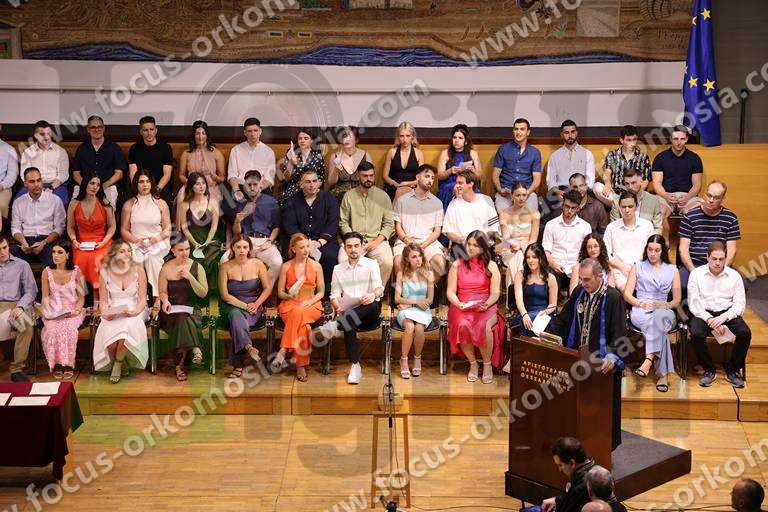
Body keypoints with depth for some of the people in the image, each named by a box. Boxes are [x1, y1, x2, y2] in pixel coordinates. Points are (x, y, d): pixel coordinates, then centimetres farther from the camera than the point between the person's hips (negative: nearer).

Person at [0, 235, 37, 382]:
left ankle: (17, 369, -26)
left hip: (14, 305, 0)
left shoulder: (21, 265, 15)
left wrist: (20, 307, -10)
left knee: (28, 324, -34)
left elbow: (31, 291, 9)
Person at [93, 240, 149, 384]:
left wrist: (136, 311, -18)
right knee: (109, 333, -31)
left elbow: (142, 298, 1)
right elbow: (103, 299, 8)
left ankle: (118, 365, -9)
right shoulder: (105, 272, 6)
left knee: (126, 328, -36)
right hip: (113, 313, 1)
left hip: (134, 312, -1)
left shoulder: (138, 270, 3)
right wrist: (105, 312, -12)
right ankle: (123, 365, -1)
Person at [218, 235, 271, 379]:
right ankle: (248, 346, -53)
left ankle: (237, 365, -36)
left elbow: (267, 288, 5)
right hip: (232, 306, 1)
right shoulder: (226, 267, 2)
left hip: (254, 306, 0)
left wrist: (256, 304, -11)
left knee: (236, 322, -32)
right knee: (235, 314, -37)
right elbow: (224, 295, -3)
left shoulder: (258, 265, 4)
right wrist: (244, 305, -14)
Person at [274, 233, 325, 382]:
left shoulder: (316, 266, 11)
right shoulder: (286, 267, 10)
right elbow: (280, 292, 11)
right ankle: (301, 366, -38)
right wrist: (289, 295, -12)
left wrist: (309, 302, -9)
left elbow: (321, 292, 11)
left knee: (299, 313, -39)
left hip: (311, 305, 0)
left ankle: (283, 352, -42)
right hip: (290, 304, 0)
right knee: (303, 326, -37)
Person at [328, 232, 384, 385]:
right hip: (348, 312, 1)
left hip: (368, 314, -1)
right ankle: (354, 366, -32)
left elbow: (379, 287, -5)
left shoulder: (371, 264, 10)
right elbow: (334, 294, 11)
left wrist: (373, 294, -31)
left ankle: (335, 324, -44)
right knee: (349, 328, -35)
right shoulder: (338, 269, 17)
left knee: (373, 304, -38)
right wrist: (337, 307, -14)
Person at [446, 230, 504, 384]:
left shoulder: (491, 266, 10)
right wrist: (459, 304, -12)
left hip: (486, 307, -1)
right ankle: (473, 364, -14)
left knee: (483, 326, -35)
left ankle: (487, 364, -16)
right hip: (462, 306, 1)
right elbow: (450, 292, 8)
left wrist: (487, 304, -17)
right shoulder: (457, 265, 13)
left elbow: (495, 293, 4)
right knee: (463, 325, -34)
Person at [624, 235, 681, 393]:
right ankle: (663, 374, -48)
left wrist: (664, 305, -7)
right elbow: (627, 295, 10)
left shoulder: (672, 270, 21)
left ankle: (648, 360, -55)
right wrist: (642, 304, -9)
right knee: (660, 329, -37)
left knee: (659, 317, -41)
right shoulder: (637, 267, 19)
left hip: (664, 310, 0)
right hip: (640, 310, 0)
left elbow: (677, 300, 15)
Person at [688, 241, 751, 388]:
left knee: (745, 333, -26)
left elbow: (739, 303, 0)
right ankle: (709, 371, -11)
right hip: (703, 313, -1)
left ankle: (732, 371, -6)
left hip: (727, 313, 1)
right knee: (696, 334, -33)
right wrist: (709, 320, -19)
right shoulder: (696, 274, 2)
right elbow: (693, 303, -5)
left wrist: (723, 317, -18)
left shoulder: (734, 276, 6)